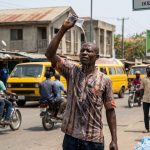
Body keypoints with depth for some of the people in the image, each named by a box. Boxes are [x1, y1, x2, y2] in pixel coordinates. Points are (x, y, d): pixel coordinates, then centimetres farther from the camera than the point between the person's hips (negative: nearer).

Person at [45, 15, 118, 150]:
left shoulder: (104, 80, 0)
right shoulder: (71, 71, 3)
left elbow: (110, 110, 1)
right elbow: (50, 54, -9)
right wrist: (63, 29, -14)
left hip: (94, 139, -1)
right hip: (71, 136, 1)